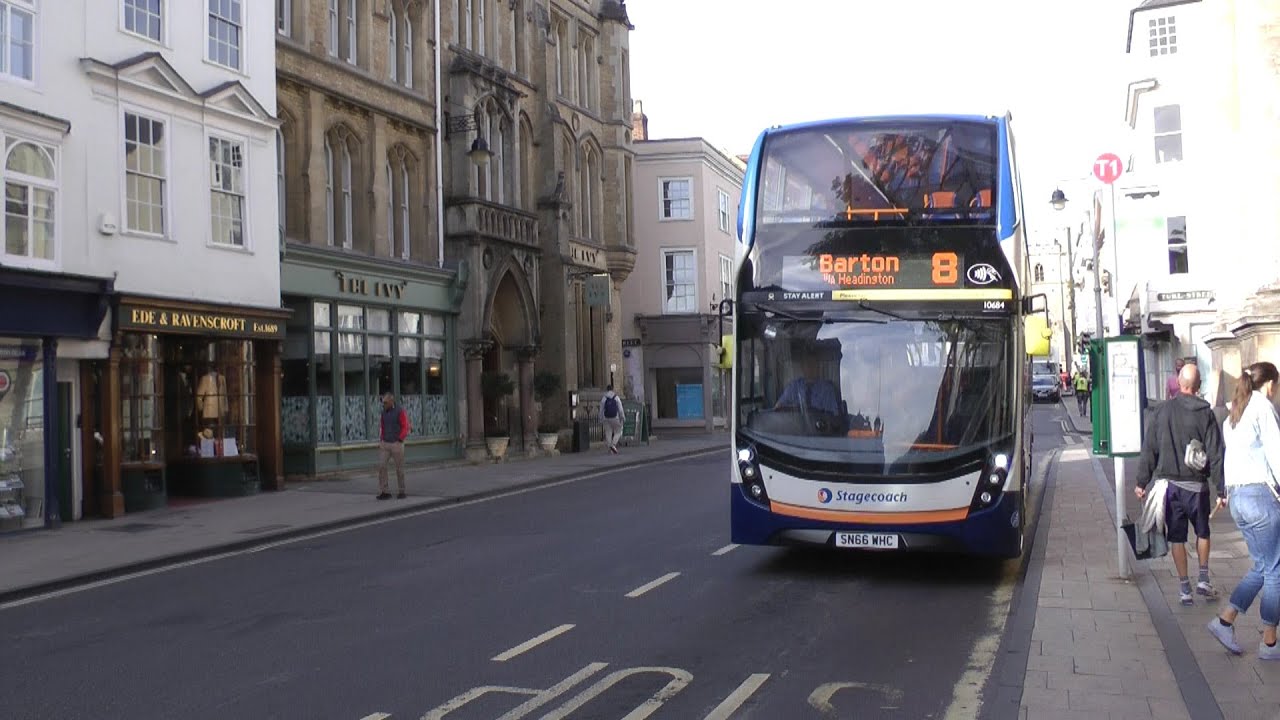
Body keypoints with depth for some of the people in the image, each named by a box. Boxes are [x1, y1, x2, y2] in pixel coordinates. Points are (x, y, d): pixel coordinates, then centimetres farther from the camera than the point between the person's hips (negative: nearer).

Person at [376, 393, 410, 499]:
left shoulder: (400, 411, -10)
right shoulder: (384, 412, 9)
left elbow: (405, 428, -12)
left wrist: (399, 441, -20)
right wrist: (381, 441, 7)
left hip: (397, 444, -5)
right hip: (385, 444, 5)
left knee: (399, 468, 3)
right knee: (381, 466, -9)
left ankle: (402, 492, 18)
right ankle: (384, 492, -6)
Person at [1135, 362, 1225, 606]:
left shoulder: (1162, 410, -3)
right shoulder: (1206, 413, -7)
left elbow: (1149, 449, -1)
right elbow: (1216, 454, -6)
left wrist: (1142, 482, 6)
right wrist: (1221, 489, -1)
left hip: (1168, 484, 1)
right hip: (1196, 485, -1)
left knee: (1176, 537, 8)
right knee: (1202, 532, 21)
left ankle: (1184, 588, 10)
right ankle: (1203, 579, 18)